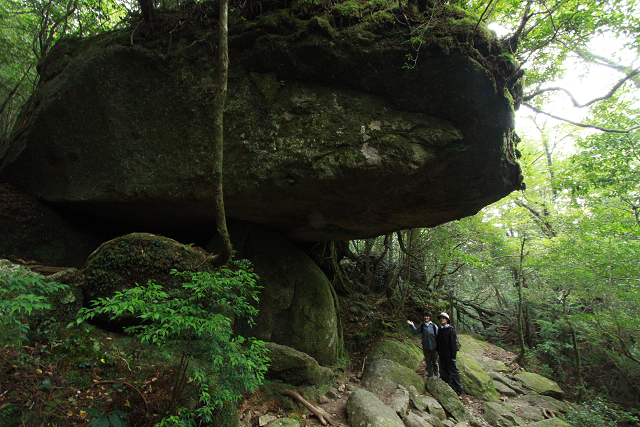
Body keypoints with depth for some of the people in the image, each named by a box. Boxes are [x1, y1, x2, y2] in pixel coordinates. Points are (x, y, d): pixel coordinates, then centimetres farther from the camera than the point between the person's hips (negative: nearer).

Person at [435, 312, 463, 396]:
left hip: (449, 354, -6)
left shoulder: (450, 329, -11)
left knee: (453, 371, 3)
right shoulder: (439, 330, 7)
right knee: (444, 371, 12)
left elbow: (453, 343, -12)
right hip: (442, 355, 6)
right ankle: (449, 387, 26)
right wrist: (438, 351, 13)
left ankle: (458, 389, 15)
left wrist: (453, 355, -15)